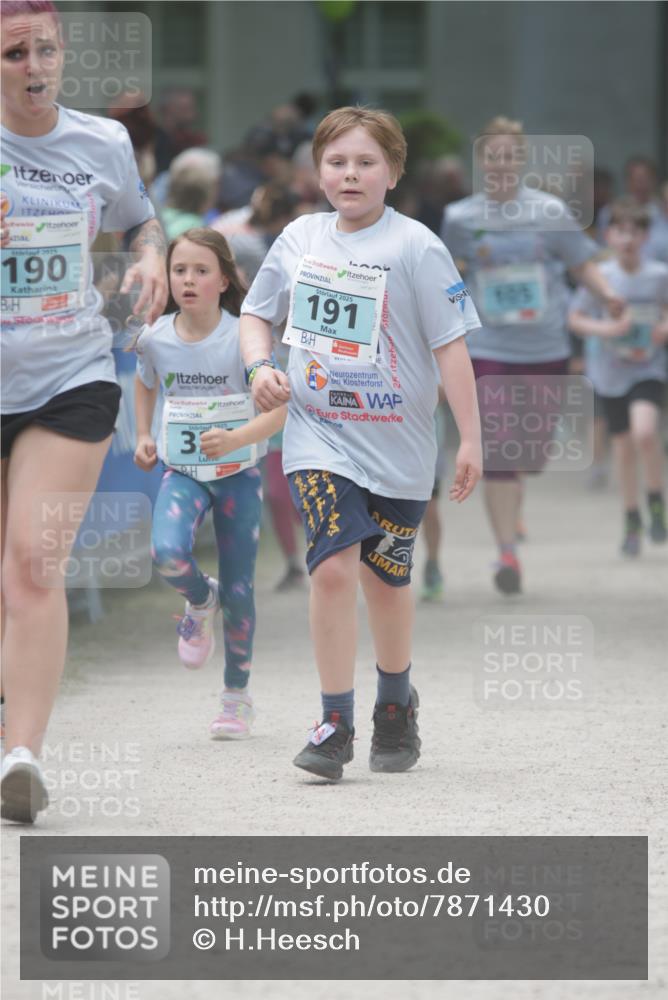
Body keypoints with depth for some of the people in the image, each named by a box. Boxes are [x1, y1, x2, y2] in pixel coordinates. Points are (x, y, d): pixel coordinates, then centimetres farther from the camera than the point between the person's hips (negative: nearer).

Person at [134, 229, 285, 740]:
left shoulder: (242, 338, -15)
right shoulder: (156, 338, -4)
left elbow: (281, 408, -17)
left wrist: (237, 438, -32)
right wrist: (143, 437, 8)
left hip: (238, 472, -2)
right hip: (182, 472, 2)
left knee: (239, 587, 3)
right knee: (168, 554, -27)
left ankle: (237, 696, 19)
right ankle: (202, 600, 9)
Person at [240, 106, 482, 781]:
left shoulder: (414, 246, -10)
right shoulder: (299, 238, 2)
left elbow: (450, 344, -10)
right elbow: (256, 312, 16)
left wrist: (470, 438, -12)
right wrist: (259, 366, -4)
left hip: (397, 444, -1)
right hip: (318, 435, 1)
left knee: (385, 579, 13)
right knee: (333, 568, -15)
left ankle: (395, 706, 38)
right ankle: (334, 725, -9)